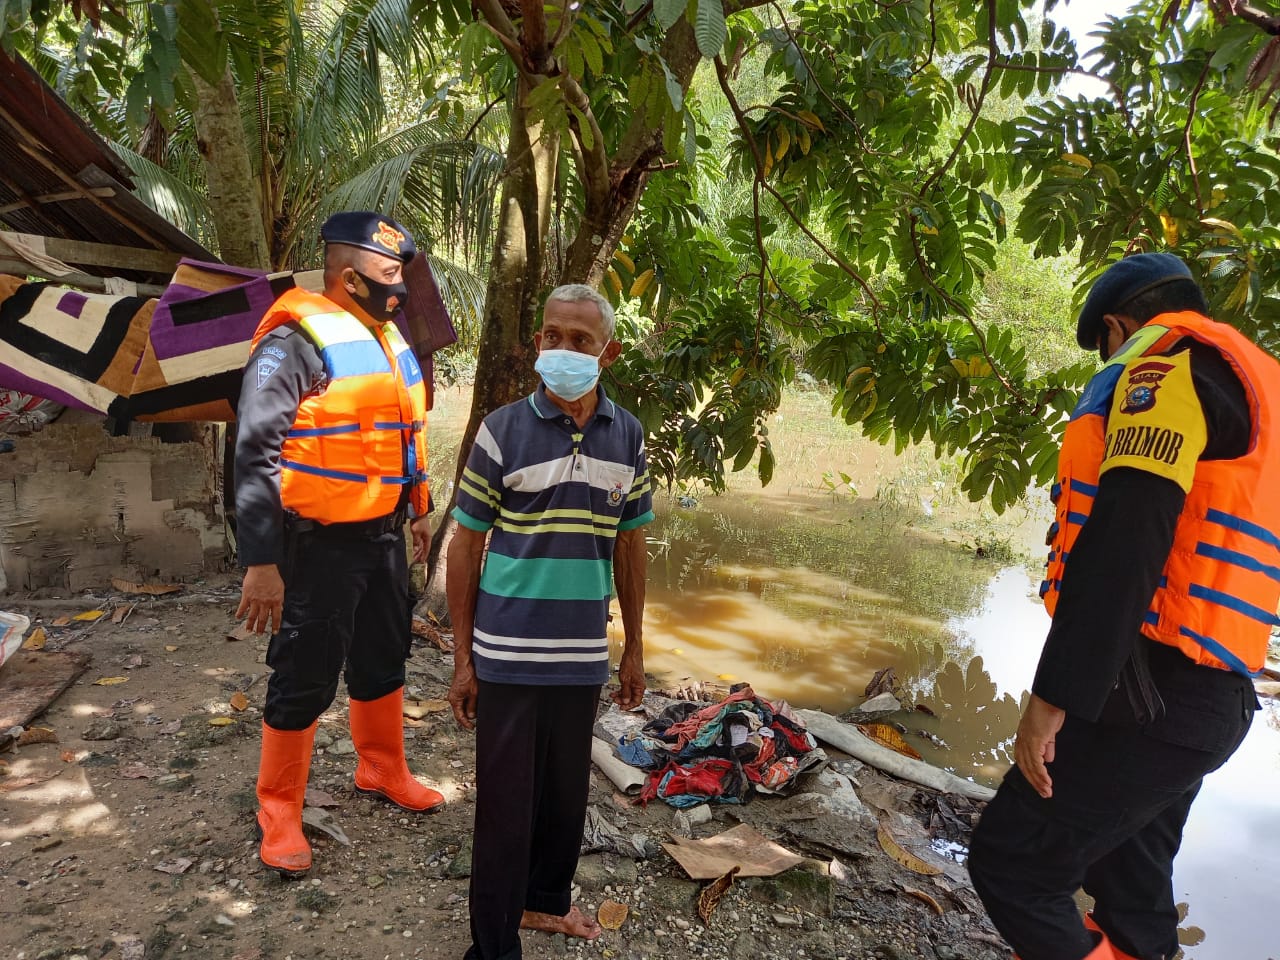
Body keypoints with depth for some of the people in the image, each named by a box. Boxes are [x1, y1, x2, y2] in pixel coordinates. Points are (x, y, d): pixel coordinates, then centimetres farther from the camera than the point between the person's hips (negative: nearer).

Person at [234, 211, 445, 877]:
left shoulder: (387, 338, 10)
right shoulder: (297, 342, -17)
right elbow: (255, 456, -19)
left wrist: (418, 510, 22)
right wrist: (260, 562, -22)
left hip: (383, 534, 8)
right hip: (321, 541, -8)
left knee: (384, 660, 20)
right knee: (305, 678, 3)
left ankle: (382, 771, 41)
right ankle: (278, 813, 23)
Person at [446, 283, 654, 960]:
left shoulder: (628, 436, 2)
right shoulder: (503, 430, -7)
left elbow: (630, 546, 10)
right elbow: (465, 546, -3)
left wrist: (633, 651, 11)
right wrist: (462, 659, -3)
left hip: (584, 657, 3)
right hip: (508, 657, -3)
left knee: (565, 794, 18)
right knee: (505, 803, 7)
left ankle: (545, 900, 43)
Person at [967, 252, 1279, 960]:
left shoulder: (1168, 365, -10)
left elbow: (1124, 541, -22)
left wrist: (1054, 697, -22)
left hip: (1151, 693, -10)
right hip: (1206, 697, 10)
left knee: (1011, 862, -4)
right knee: (1129, 882, 22)